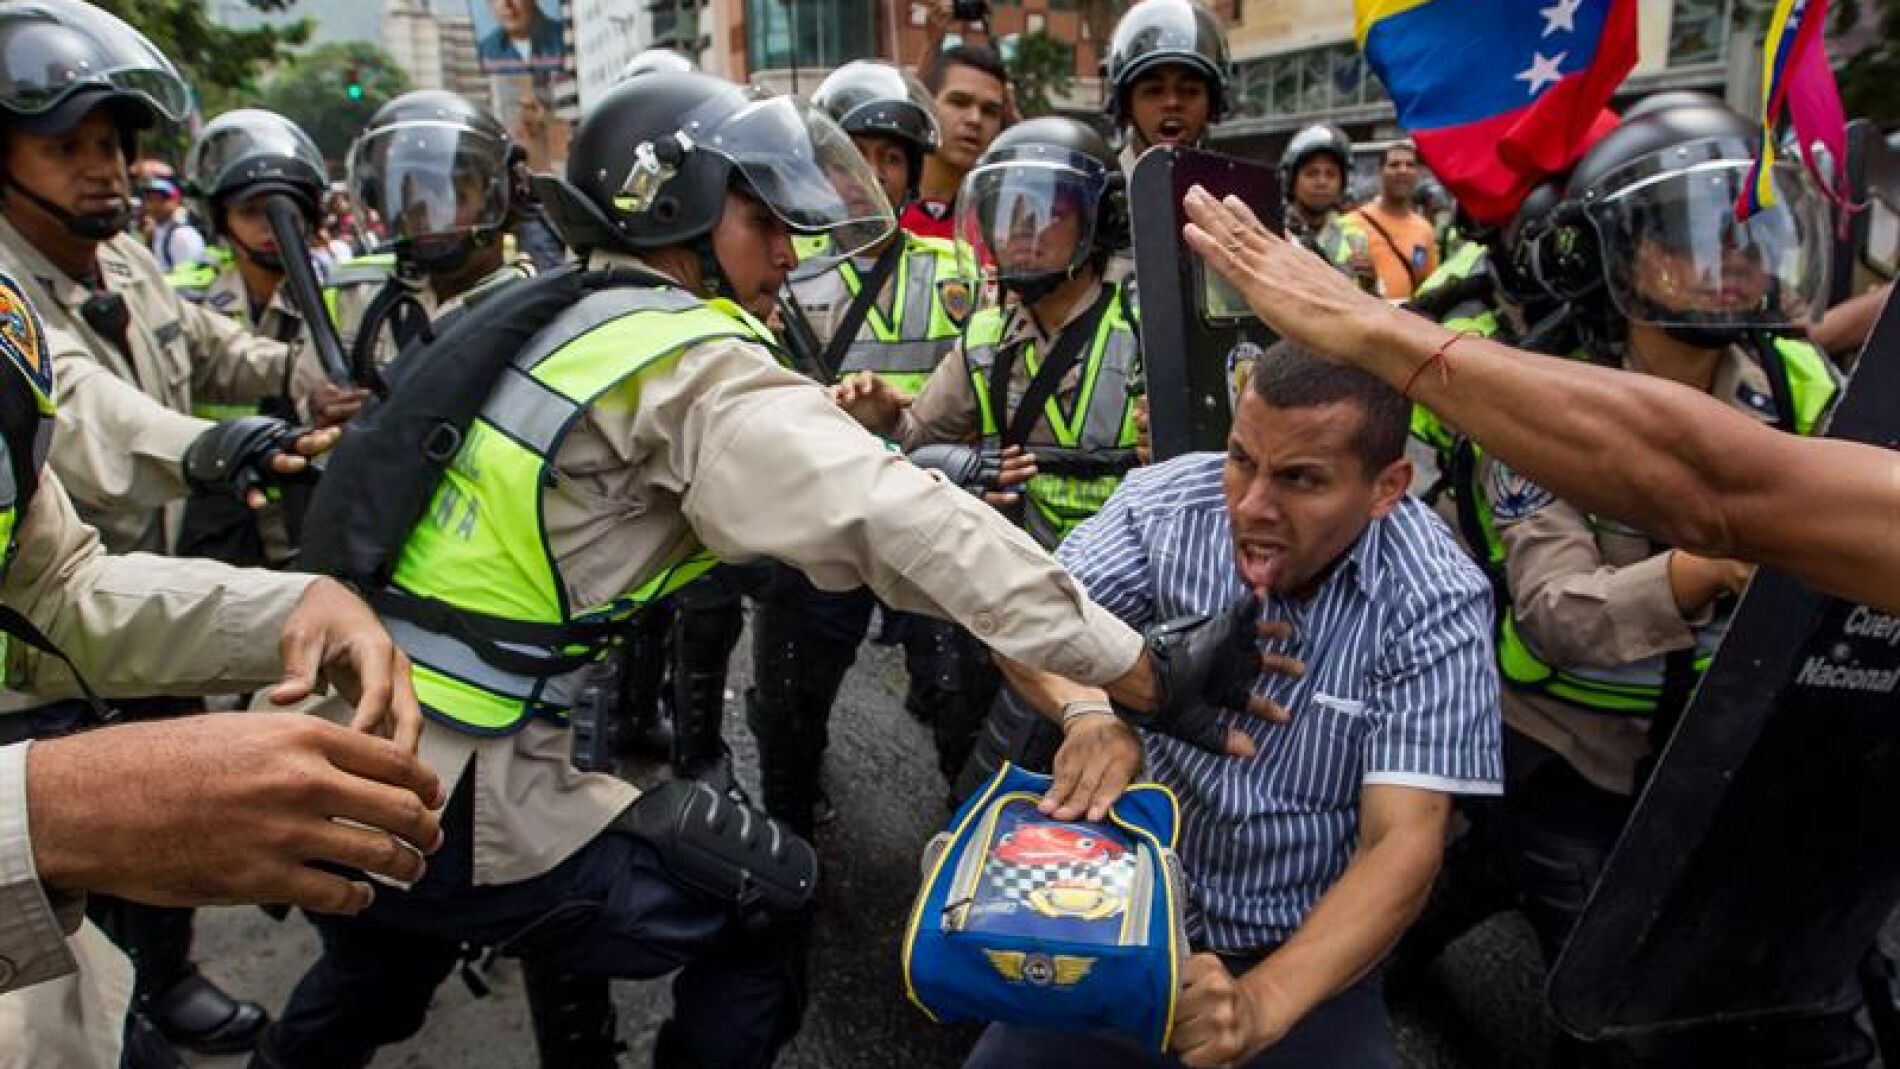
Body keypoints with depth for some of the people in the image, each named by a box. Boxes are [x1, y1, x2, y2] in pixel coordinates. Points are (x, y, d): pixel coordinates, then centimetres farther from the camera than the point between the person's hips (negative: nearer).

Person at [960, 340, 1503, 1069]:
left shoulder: (1437, 607, -18)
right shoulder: (1169, 502, -12)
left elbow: (1403, 843, -21)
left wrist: (1261, 1004, -36)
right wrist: (1089, 711, -31)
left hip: (1306, 955, -1)